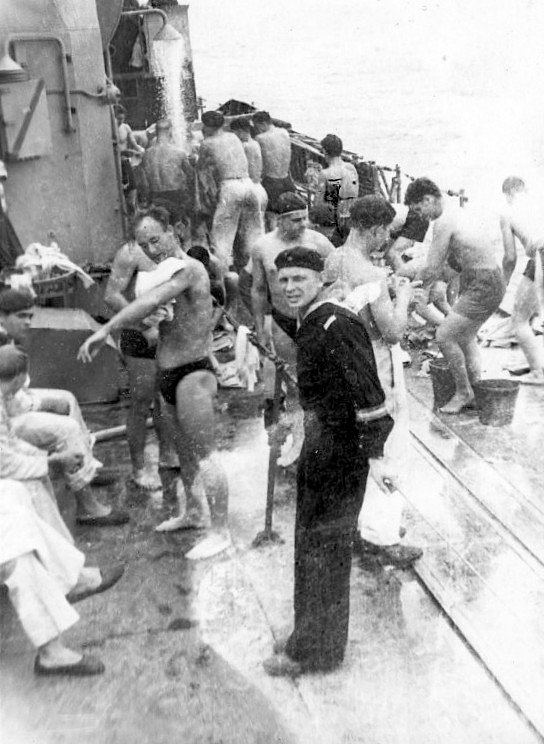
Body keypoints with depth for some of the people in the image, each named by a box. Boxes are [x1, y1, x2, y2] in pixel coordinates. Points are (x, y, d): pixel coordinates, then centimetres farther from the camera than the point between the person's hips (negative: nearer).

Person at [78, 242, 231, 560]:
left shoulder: (189, 268, -17)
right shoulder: (167, 272, 11)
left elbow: (151, 302, -30)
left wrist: (104, 330, -30)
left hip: (193, 376, -9)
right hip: (169, 376, 9)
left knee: (204, 455, -3)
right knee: (184, 450, 21)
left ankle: (221, 533, 6)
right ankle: (193, 513, 39)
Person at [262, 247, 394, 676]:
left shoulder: (337, 326, -20)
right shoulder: (308, 325, 10)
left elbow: (367, 392, -24)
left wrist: (374, 454, -25)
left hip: (341, 449, -10)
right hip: (319, 444, 10)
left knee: (323, 545, 1)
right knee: (310, 540, 20)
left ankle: (317, 651, 17)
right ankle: (311, 636, 37)